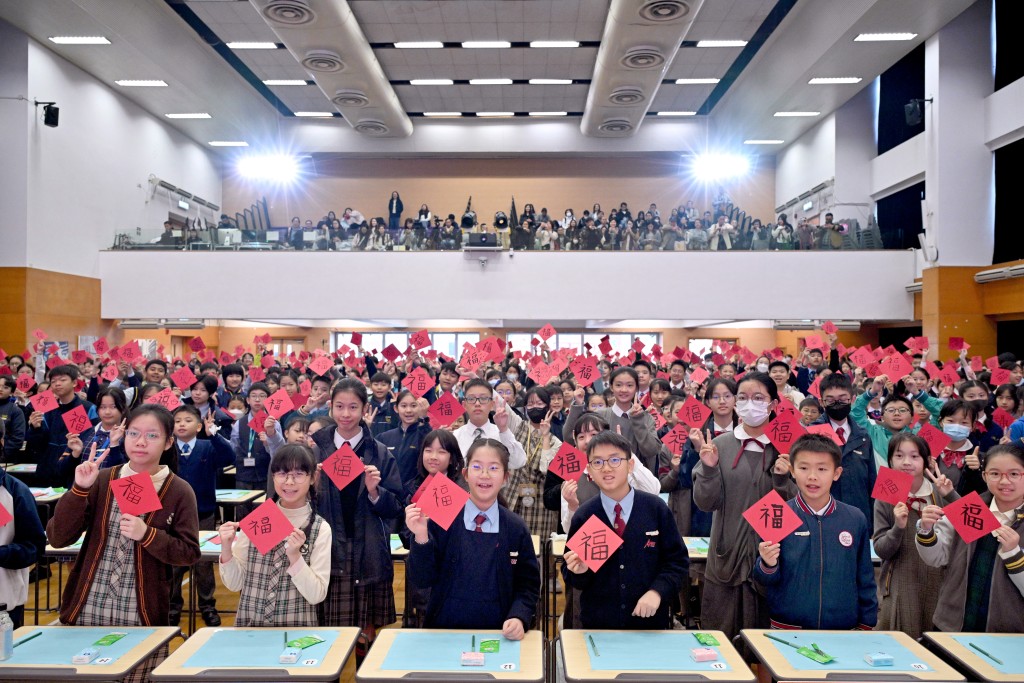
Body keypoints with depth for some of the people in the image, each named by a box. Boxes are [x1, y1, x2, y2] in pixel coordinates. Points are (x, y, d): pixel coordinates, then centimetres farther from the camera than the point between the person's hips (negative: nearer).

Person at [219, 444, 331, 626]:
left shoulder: (320, 529, -5)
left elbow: (317, 595, -8)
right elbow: (234, 583, 5)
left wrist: (294, 556, -18)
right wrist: (226, 549, -11)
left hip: (296, 629, -2)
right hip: (248, 626, 2)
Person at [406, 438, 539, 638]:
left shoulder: (517, 529, 3)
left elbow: (528, 585, 7)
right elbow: (422, 579, -2)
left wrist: (519, 618, -10)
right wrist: (421, 537, -16)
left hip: (498, 634, 2)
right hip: (444, 631, -1)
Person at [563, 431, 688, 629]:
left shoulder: (656, 509, -6)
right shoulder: (583, 516, -5)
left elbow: (677, 560, -3)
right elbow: (570, 576, 1)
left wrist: (657, 591, -17)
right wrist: (579, 570, -21)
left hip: (650, 618, 0)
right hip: (597, 621, 0)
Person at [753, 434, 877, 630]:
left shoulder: (855, 519, -2)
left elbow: (865, 579, 8)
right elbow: (765, 580, -5)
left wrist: (867, 625, 8)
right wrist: (768, 565, -25)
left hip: (842, 631, 2)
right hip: (787, 628, -1)